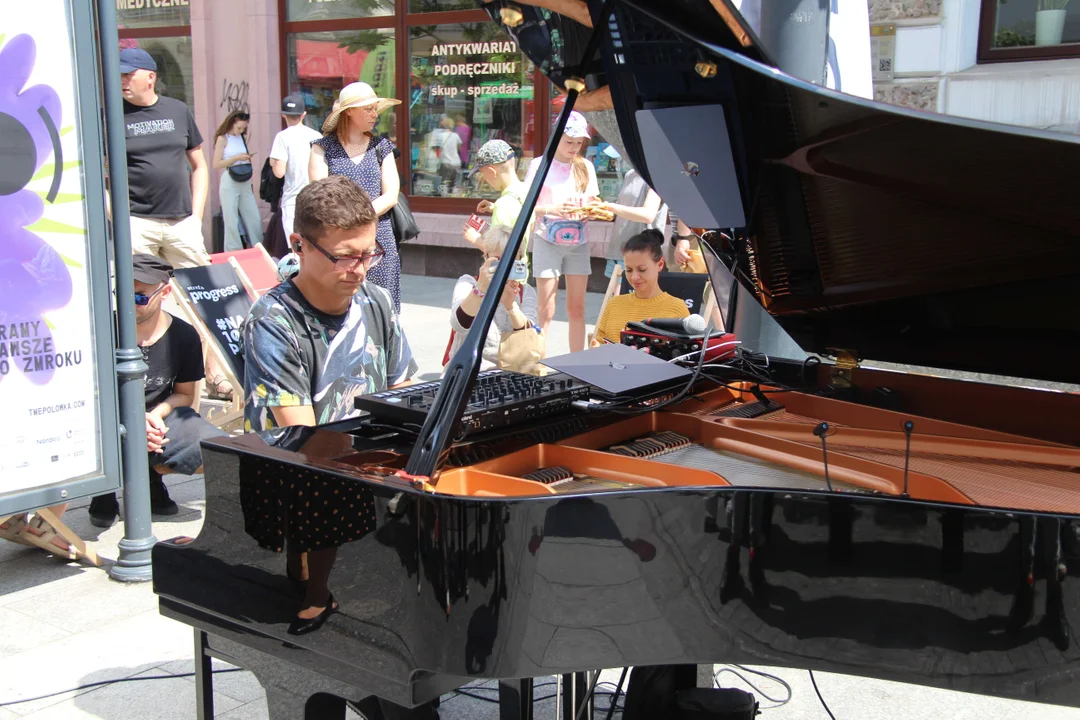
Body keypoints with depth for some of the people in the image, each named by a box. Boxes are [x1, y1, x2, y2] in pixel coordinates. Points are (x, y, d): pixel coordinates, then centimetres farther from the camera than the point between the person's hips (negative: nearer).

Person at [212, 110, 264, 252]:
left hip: (245, 183, 5)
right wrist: (237, 158, -15)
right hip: (229, 183, -5)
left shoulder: (243, 138, 10)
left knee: (255, 219, 3)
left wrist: (248, 158, 4)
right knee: (232, 222, -1)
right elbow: (216, 164, -9)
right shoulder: (222, 139, -3)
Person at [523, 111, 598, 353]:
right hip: (548, 242, -4)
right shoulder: (540, 165, -3)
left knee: (577, 308, 6)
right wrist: (552, 209, -23)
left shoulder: (585, 167, 9)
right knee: (546, 310, -5)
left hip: (578, 243, 4)